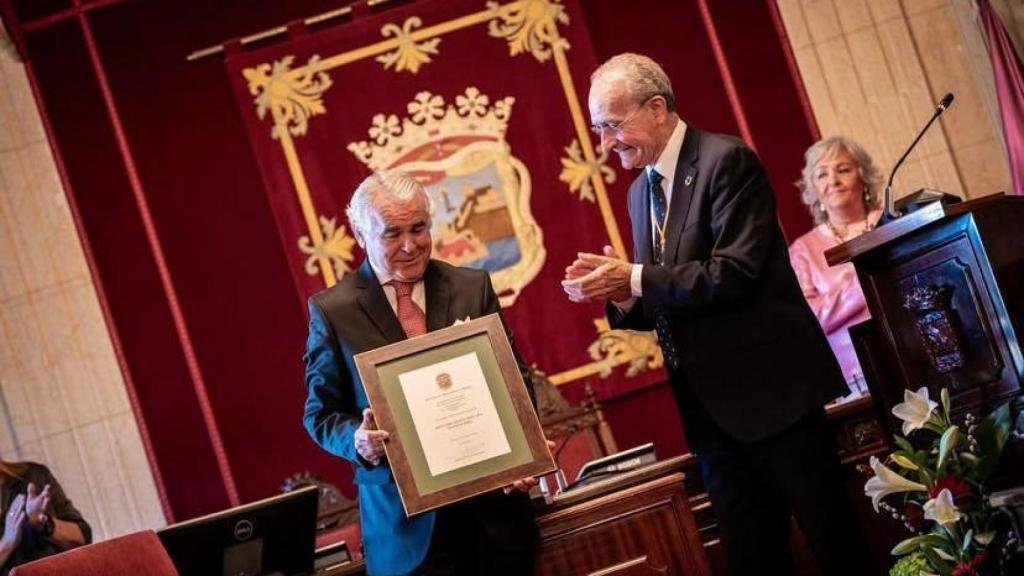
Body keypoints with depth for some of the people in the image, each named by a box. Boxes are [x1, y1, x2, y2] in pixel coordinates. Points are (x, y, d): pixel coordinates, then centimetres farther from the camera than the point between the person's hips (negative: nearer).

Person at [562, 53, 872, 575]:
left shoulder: (727, 161, -11)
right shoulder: (640, 190, 13)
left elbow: (734, 276, -21)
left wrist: (635, 278, -19)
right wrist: (619, 293, -5)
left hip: (773, 392, -7)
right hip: (711, 409, 7)